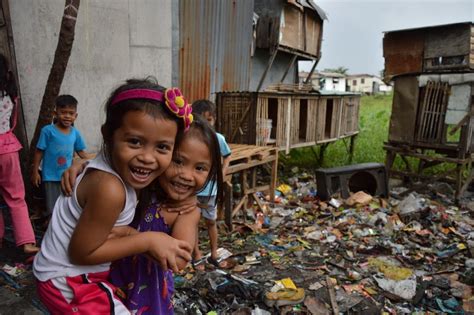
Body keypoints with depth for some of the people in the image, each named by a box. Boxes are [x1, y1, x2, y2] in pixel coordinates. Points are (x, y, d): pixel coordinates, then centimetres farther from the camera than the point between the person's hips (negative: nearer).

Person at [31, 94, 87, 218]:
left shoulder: (75, 133, 0)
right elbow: (39, 152, -6)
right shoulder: (48, 130, -11)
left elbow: (80, 151, 12)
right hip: (50, 176, -3)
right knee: (52, 208, 6)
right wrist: (35, 172, -6)